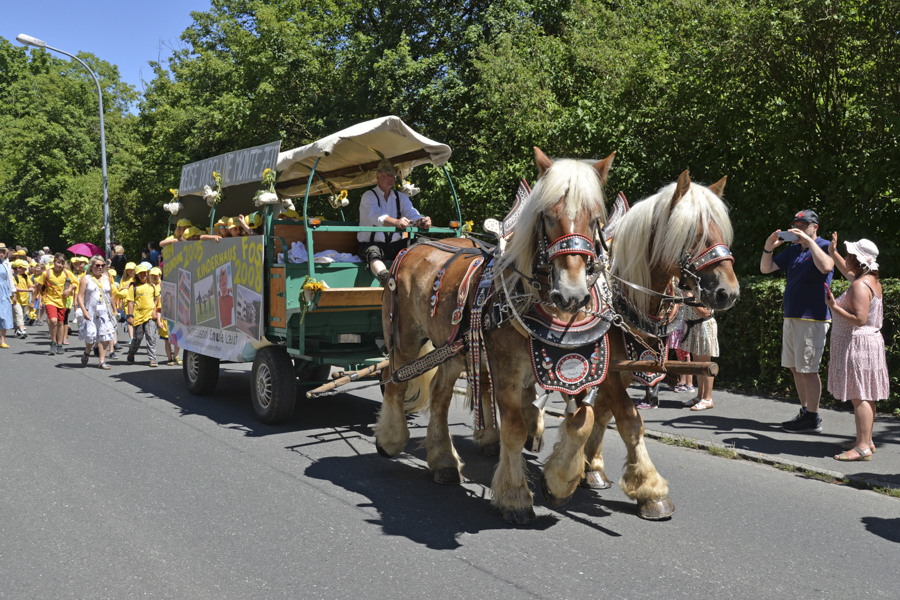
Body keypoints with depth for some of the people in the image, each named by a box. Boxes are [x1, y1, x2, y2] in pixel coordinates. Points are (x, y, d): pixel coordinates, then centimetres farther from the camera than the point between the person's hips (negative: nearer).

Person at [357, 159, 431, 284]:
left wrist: (422, 221, -28)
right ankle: (385, 279, -70)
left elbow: (412, 215, -1)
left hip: (395, 245, 5)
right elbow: (377, 216, -23)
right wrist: (396, 222, -44)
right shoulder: (369, 196, -2)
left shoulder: (401, 197, 16)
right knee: (373, 253, -39)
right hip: (371, 244, -5)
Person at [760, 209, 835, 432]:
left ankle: (813, 419, 1)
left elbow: (826, 267, -27)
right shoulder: (793, 250, 15)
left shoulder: (823, 246, -5)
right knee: (795, 368, 12)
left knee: (808, 369, -6)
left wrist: (808, 241, -25)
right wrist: (768, 248, -5)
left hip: (812, 319, -8)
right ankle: (805, 412, 21)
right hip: (791, 317, 8)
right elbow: (765, 269, 12)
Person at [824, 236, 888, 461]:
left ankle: (863, 447, -10)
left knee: (859, 396, -10)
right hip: (869, 342, 10)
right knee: (865, 395, 15)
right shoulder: (871, 279, 11)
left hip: (858, 344, -10)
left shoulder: (860, 286, -20)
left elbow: (859, 319, -27)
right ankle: (866, 440, 23)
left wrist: (835, 307, -21)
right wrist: (833, 252, 31)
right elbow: (847, 272, 33)